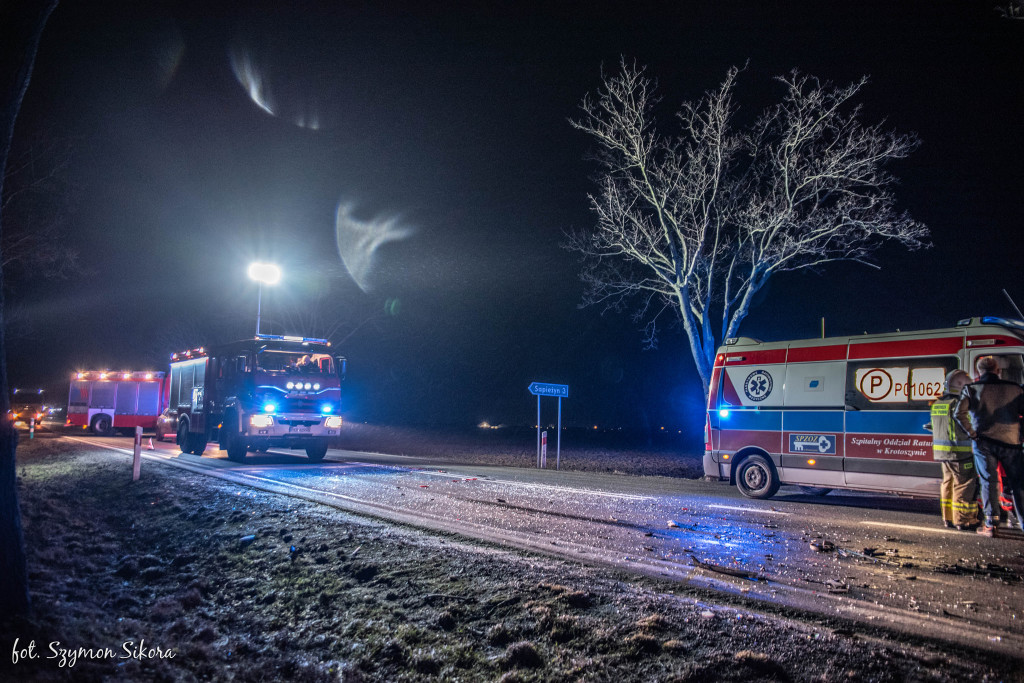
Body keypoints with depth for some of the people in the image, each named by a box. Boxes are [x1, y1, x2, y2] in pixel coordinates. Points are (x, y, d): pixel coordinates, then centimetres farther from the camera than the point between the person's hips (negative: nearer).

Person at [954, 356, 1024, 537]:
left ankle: (990, 525, 3)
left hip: (984, 442, -1)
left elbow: (959, 413, -13)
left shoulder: (972, 389, -1)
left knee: (989, 483, 4)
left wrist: (972, 434, -4)